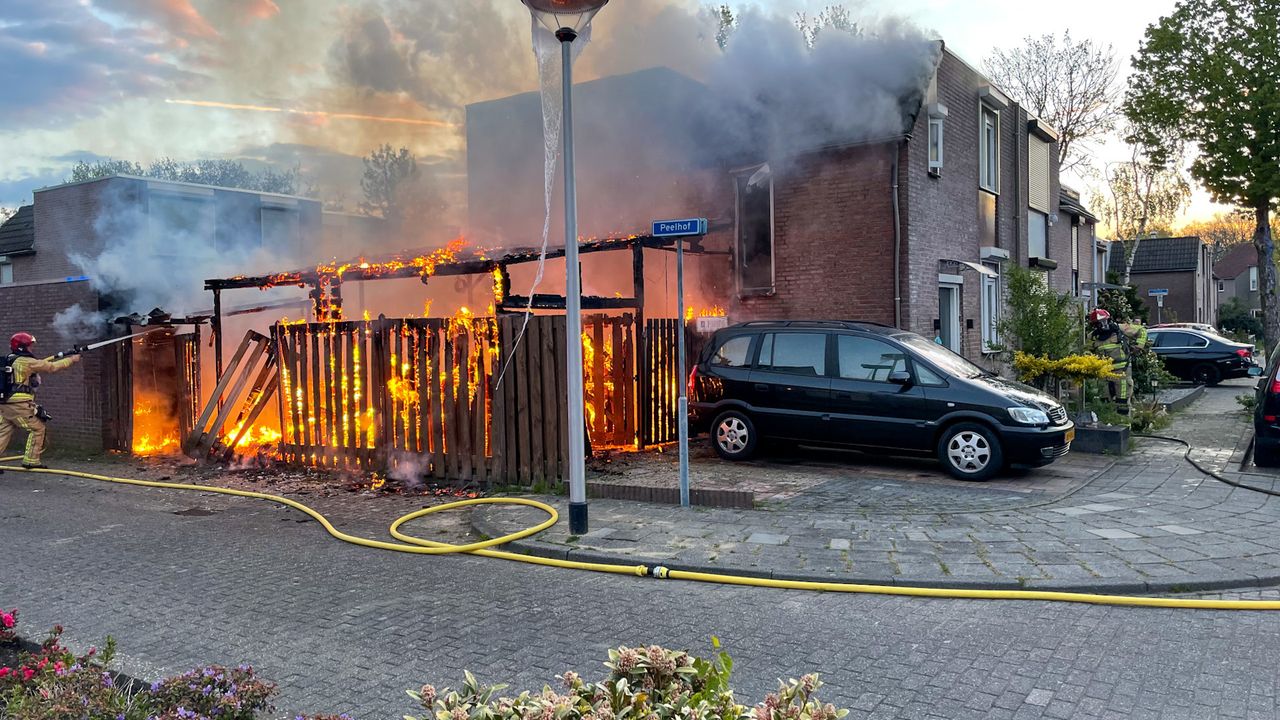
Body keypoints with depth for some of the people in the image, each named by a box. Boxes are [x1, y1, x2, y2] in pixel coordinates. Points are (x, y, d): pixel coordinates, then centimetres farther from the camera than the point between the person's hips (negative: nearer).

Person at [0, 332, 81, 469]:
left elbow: (37, 364, 26)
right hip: (19, 405, -8)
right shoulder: (25, 361, -9)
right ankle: (31, 460, 4)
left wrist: (54, 357, 22)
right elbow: (52, 367, -5)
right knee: (37, 429, 4)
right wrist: (71, 360, 5)